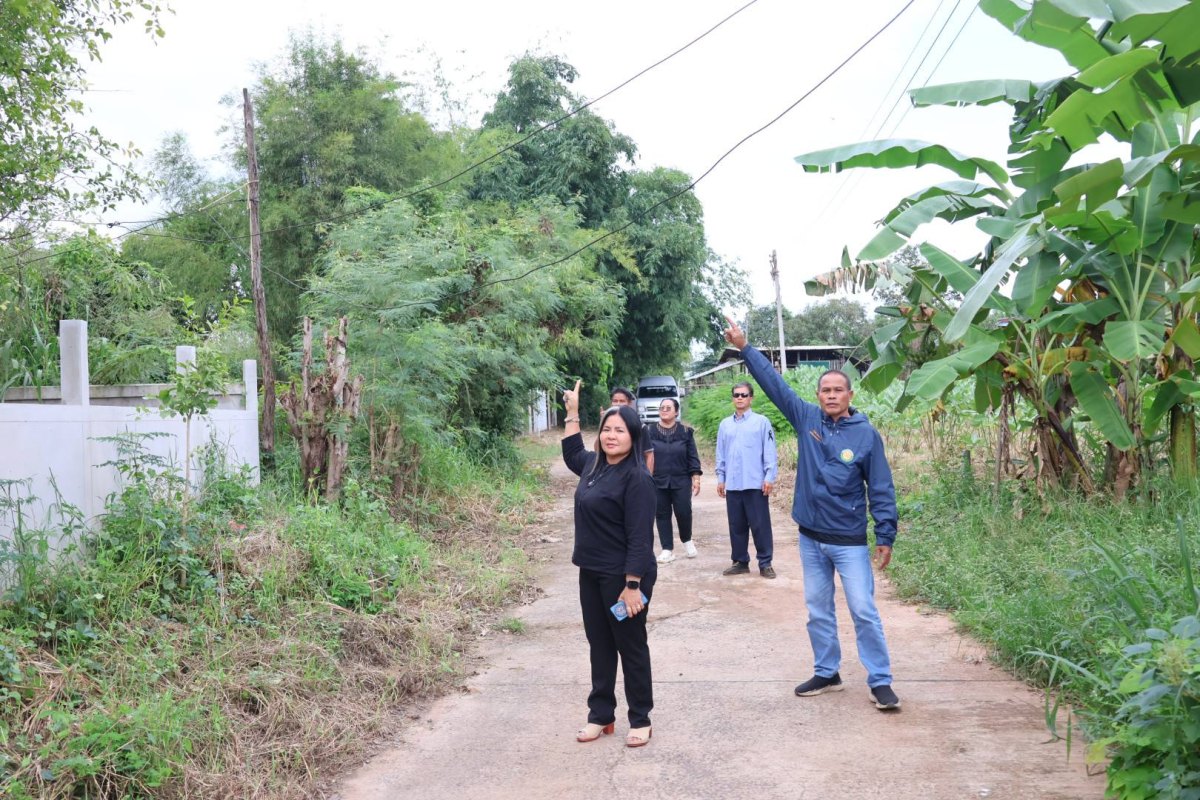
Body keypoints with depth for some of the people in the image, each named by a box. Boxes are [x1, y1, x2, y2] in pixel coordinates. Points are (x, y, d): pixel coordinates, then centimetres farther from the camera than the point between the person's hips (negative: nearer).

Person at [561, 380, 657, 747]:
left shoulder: (636, 478, -19)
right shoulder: (594, 464, 5)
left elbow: (639, 538, -21)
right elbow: (571, 455, 31)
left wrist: (633, 585, -24)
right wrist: (572, 413, 25)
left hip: (624, 577, -8)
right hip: (591, 574, 8)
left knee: (631, 647, 5)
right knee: (599, 645, 15)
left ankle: (640, 720, 18)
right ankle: (601, 716, 27)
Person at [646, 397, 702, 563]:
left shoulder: (685, 431, 3)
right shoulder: (649, 431, 2)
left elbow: (693, 456, 3)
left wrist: (696, 478, -3)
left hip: (681, 481, -1)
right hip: (657, 482, 1)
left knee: (683, 512, -7)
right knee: (662, 515, 2)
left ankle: (687, 540, 21)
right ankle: (668, 550, 9)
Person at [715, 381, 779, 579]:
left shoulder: (761, 422, -2)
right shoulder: (725, 424, 10)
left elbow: (770, 452, -4)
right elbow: (721, 454, 14)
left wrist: (770, 477, -9)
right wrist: (721, 478, 11)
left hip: (755, 483, -4)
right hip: (733, 485, 4)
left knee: (760, 525, -1)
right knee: (736, 525, 10)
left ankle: (765, 563, 6)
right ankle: (740, 562, 19)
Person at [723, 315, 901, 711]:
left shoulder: (866, 435, -8)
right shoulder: (806, 418, 0)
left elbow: (881, 489, -6)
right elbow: (773, 382, 3)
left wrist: (886, 536, -9)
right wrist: (744, 347, 1)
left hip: (850, 540, -4)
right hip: (810, 537, 4)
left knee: (864, 611, -3)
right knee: (818, 610, 13)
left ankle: (880, 681, 5)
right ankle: (826, 673, 27)